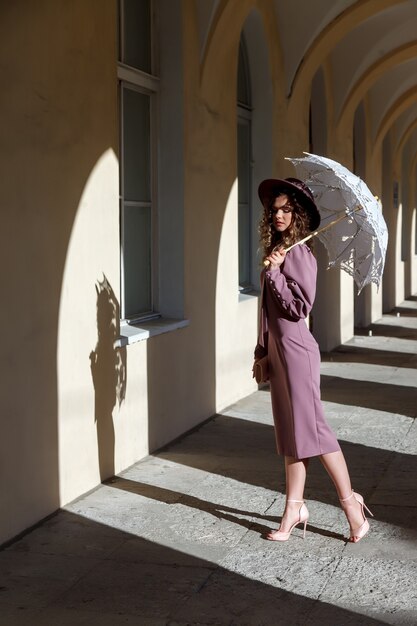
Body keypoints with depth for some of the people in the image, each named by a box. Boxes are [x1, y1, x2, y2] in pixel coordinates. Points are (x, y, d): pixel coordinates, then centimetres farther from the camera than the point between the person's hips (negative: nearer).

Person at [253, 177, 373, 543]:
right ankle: (295, 509, 16)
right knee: (290, 431, 10)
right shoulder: (275, 251, 12)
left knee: (310, 427, -4)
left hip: (297, 350, -8)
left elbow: (301, 306, -18)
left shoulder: (299, 254, -12)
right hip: (277, 351, 8)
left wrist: (274, 272, -17)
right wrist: (262, 351, 17)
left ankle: (350, 501, 7)